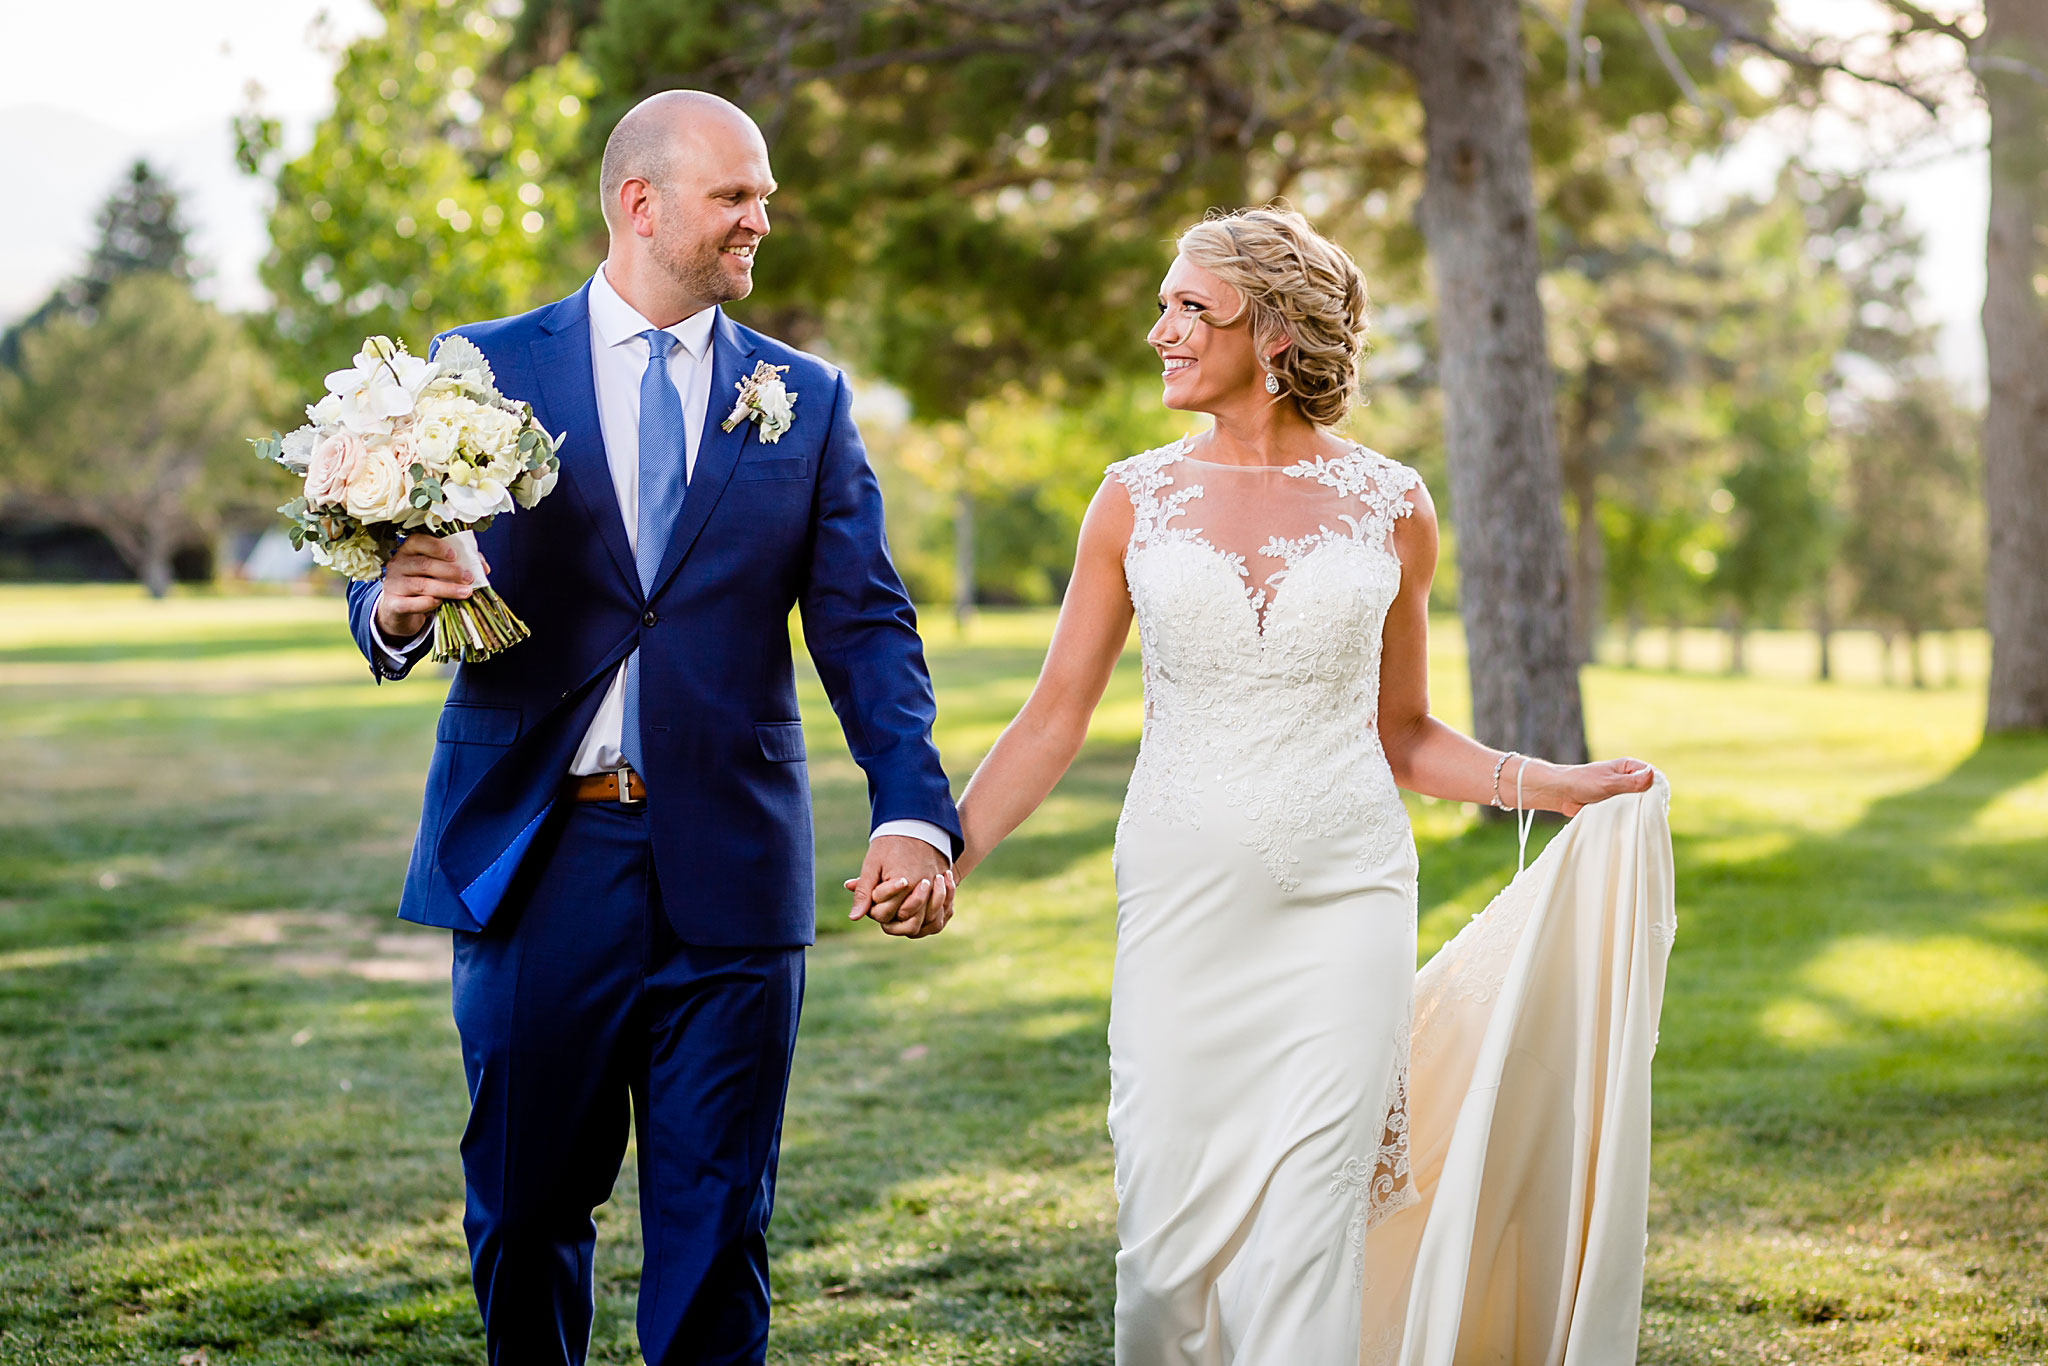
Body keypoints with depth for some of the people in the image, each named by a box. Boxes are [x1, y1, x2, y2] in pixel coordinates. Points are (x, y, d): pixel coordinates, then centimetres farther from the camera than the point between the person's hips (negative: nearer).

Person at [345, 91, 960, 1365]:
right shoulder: (487, 368, 5)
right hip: (534, 856, 0)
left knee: (717, 1224, 6)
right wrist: (396, 605, -22)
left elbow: (866, 627, 1)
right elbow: (401, 561, 3)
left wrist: (913, 814, -13)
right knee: (526, 1209, 11)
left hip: (728, 872, 1)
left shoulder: (808, 398, 7)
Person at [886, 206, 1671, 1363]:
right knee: (1167, 1233, 1)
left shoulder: (1390, 507, 3)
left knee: (1303, 1236, -4)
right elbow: (1058, 715, 5)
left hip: (1341, 901, -1)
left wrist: (1553, 784, -1)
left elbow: (1402, 733, 11)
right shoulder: (1136, 501, 4)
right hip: (1182, 905, 1)